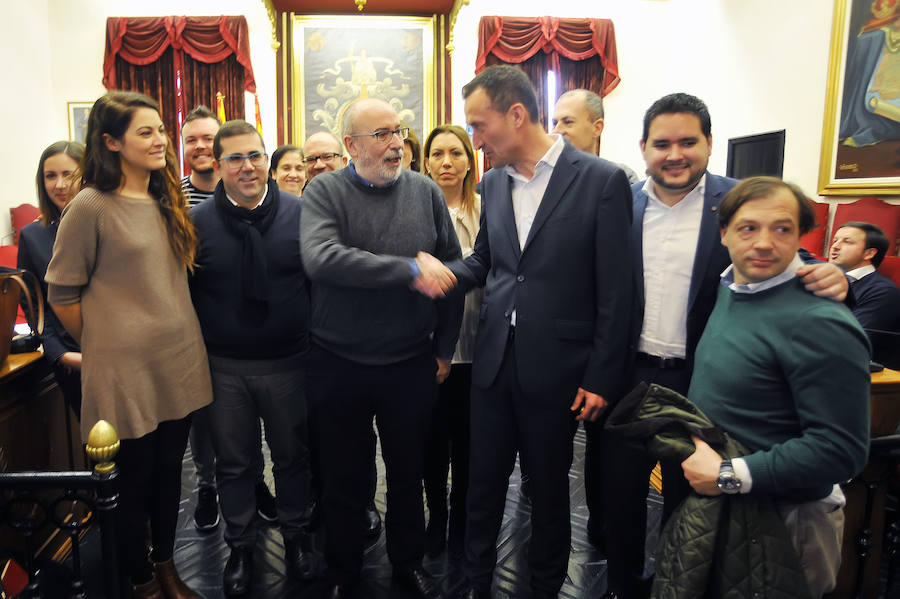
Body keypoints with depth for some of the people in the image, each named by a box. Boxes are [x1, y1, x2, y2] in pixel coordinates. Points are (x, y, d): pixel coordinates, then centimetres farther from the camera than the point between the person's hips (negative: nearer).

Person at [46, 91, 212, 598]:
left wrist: (181, 338, 13)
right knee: (136, 479, 10)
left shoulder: (169, 201, 8)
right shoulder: (92, 205, -12)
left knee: (170, 469, 17)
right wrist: (103, 348, 1)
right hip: (126, 369, -5)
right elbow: (62, 293, -6)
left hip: (181, 361, 5)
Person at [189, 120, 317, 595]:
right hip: (224, 368, 1)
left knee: (293, 456, 15)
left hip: (288, 363, 0)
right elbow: (183, 294, 2)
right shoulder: (197, 222, -4)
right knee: (233, 462, 15)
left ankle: (296, 536, 38)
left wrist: (317, 344, 1)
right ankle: (241, 546, 36)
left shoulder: (300, 214, -5)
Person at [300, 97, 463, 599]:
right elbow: (321, 258, -26)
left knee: (409, 472, 18)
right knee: (344, 477, 16)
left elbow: (454, 272, 5)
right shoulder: (325, 191, -6)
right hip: (340, 365, -1)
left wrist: (445, 348, 4)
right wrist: (410, 270, -28)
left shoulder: (426, 192, 0)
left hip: (412, 364, 2)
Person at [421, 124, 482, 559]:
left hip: (473, 345, 0)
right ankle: (436, 516, 36)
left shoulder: (486, 210, -2)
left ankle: (461, 522, 34)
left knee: (465, 439, 13)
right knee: (432, 437, 13)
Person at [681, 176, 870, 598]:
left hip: (784, 517, -7)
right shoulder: (730, 288, 2)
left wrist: (730, 476, -25)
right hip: (711, 501, 7)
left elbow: (841, 450, -25)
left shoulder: (820, 323, -24)